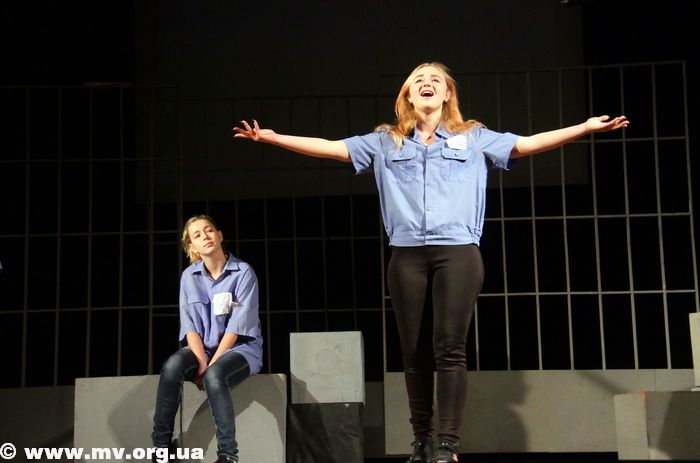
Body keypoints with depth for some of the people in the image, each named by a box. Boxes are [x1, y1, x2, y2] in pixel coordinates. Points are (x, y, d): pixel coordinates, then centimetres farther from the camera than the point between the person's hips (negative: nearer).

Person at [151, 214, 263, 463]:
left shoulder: (243, 273, -9)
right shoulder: (189, 276, 3)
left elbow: (237, 326, -14)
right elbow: (190, 326, -3)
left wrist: (210, 366, -20)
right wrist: (201, 363, -18)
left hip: (241, 348, -3)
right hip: (203, 347, 3)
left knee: (214, 375, -36)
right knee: (172, 366, -29)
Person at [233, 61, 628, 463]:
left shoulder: (474, 138, 13)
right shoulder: (385, 142, 16)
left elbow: (528, 144, 8)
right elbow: (331, 148, 13)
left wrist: (585, 127, -1)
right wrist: (271, 137, 6)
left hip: (458, 253, -2)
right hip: (407, 256, 2)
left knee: (450, 348, -7)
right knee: (414, 351, 4)